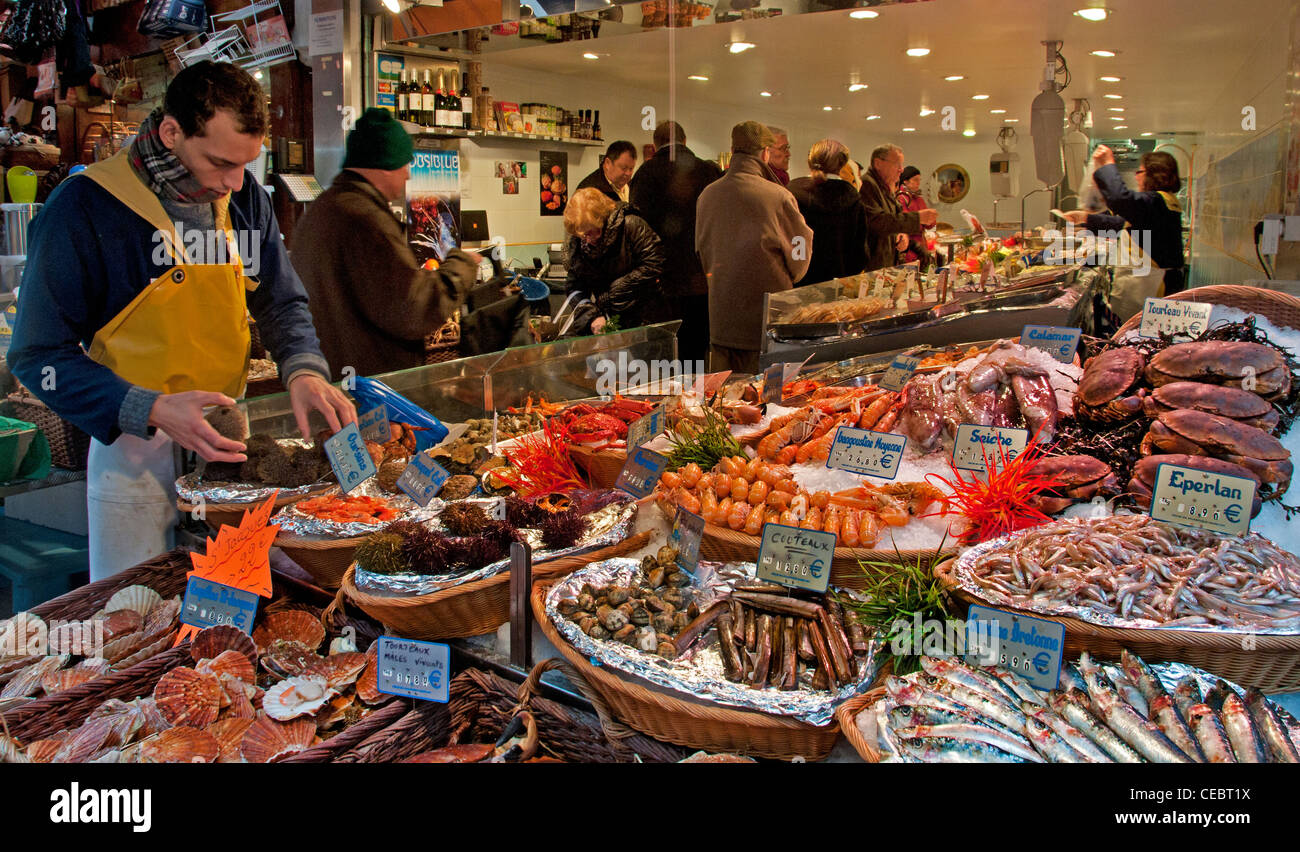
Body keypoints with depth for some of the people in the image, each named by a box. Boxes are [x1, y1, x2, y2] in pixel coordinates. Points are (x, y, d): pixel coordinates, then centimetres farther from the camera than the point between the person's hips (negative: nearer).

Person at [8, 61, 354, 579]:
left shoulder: (244, 198, 0)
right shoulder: (83, 209, -16)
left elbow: (281, 302, 9)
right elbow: (39, 355, -13)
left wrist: (304, 370, -13)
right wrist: (152, 411, -27)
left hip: (228, 440, 4)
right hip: (136, 454, -4)